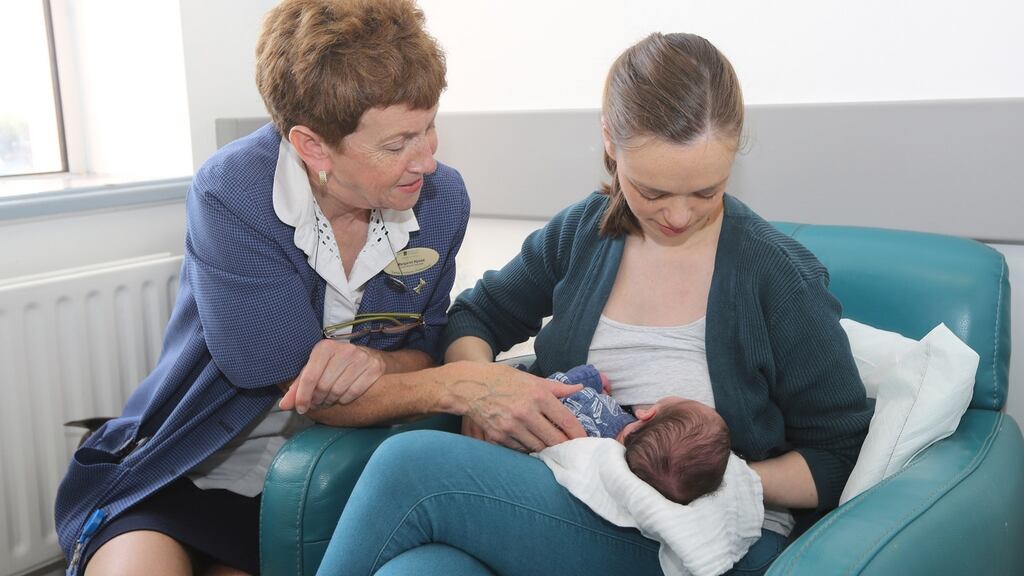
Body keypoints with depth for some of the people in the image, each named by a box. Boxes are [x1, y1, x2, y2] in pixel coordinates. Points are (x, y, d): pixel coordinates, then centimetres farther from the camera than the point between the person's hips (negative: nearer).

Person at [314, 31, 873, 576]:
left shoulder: (781, 276, -7)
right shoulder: (581, 233, 6)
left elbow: (842, 458, -1)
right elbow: (474, 317, 18)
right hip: (568, 505, 4)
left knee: (410, 465, -26)